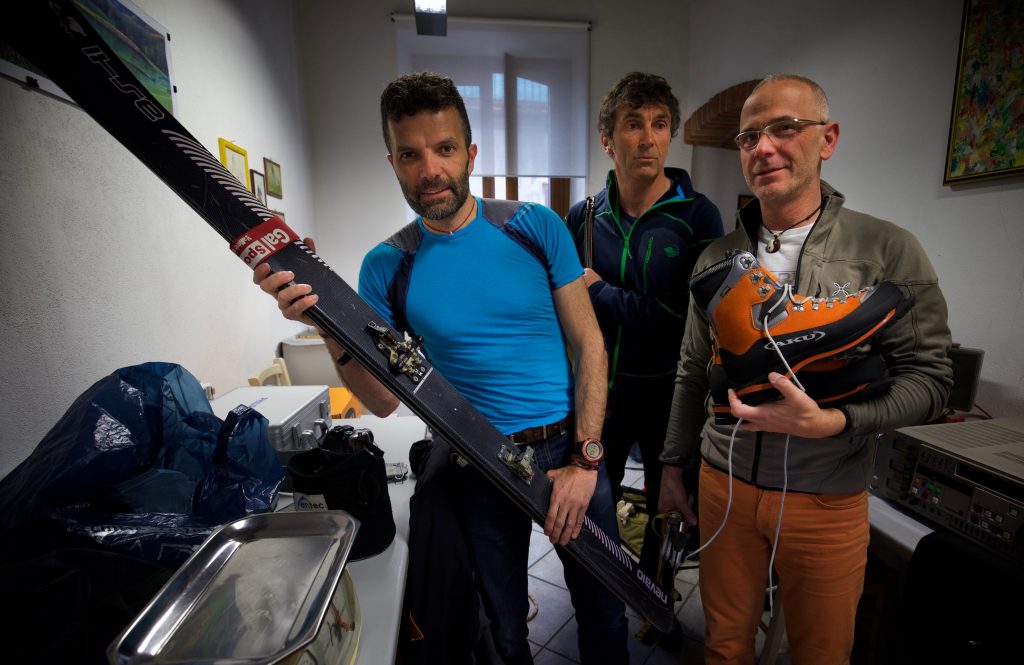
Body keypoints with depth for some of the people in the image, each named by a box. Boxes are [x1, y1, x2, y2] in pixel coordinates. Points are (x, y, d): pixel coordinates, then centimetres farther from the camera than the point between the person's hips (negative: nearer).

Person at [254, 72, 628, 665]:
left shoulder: (536, 227, -7)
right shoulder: (387, 266, -5)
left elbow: (590, 345, -6)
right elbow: (385, 401, -5)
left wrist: (584, 460, -11)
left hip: (569, 448, 0)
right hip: (481, 468, 1)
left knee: (604, 611, 21)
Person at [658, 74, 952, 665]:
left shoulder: (887, 250, -8)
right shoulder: (717, 257, 2)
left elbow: (929, 378, -7)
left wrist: (829, 423, -26)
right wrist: (674, 464, 10)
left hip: (829, 500, -2)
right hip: (724, 485, 2)